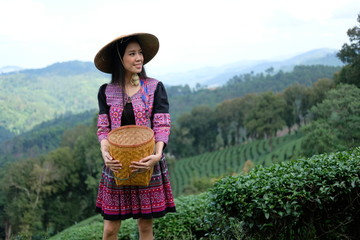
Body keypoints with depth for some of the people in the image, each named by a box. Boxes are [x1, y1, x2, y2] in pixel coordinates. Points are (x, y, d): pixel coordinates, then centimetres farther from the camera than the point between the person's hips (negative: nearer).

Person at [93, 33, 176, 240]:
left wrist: (157, 155, -25)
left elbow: (162, 126, -7)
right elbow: (103, 128, -1)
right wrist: (105, 153, -22)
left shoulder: (155, 88, -2)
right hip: (117, 166, 1)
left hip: (147, 164, -1)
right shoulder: (106, 92, 3)